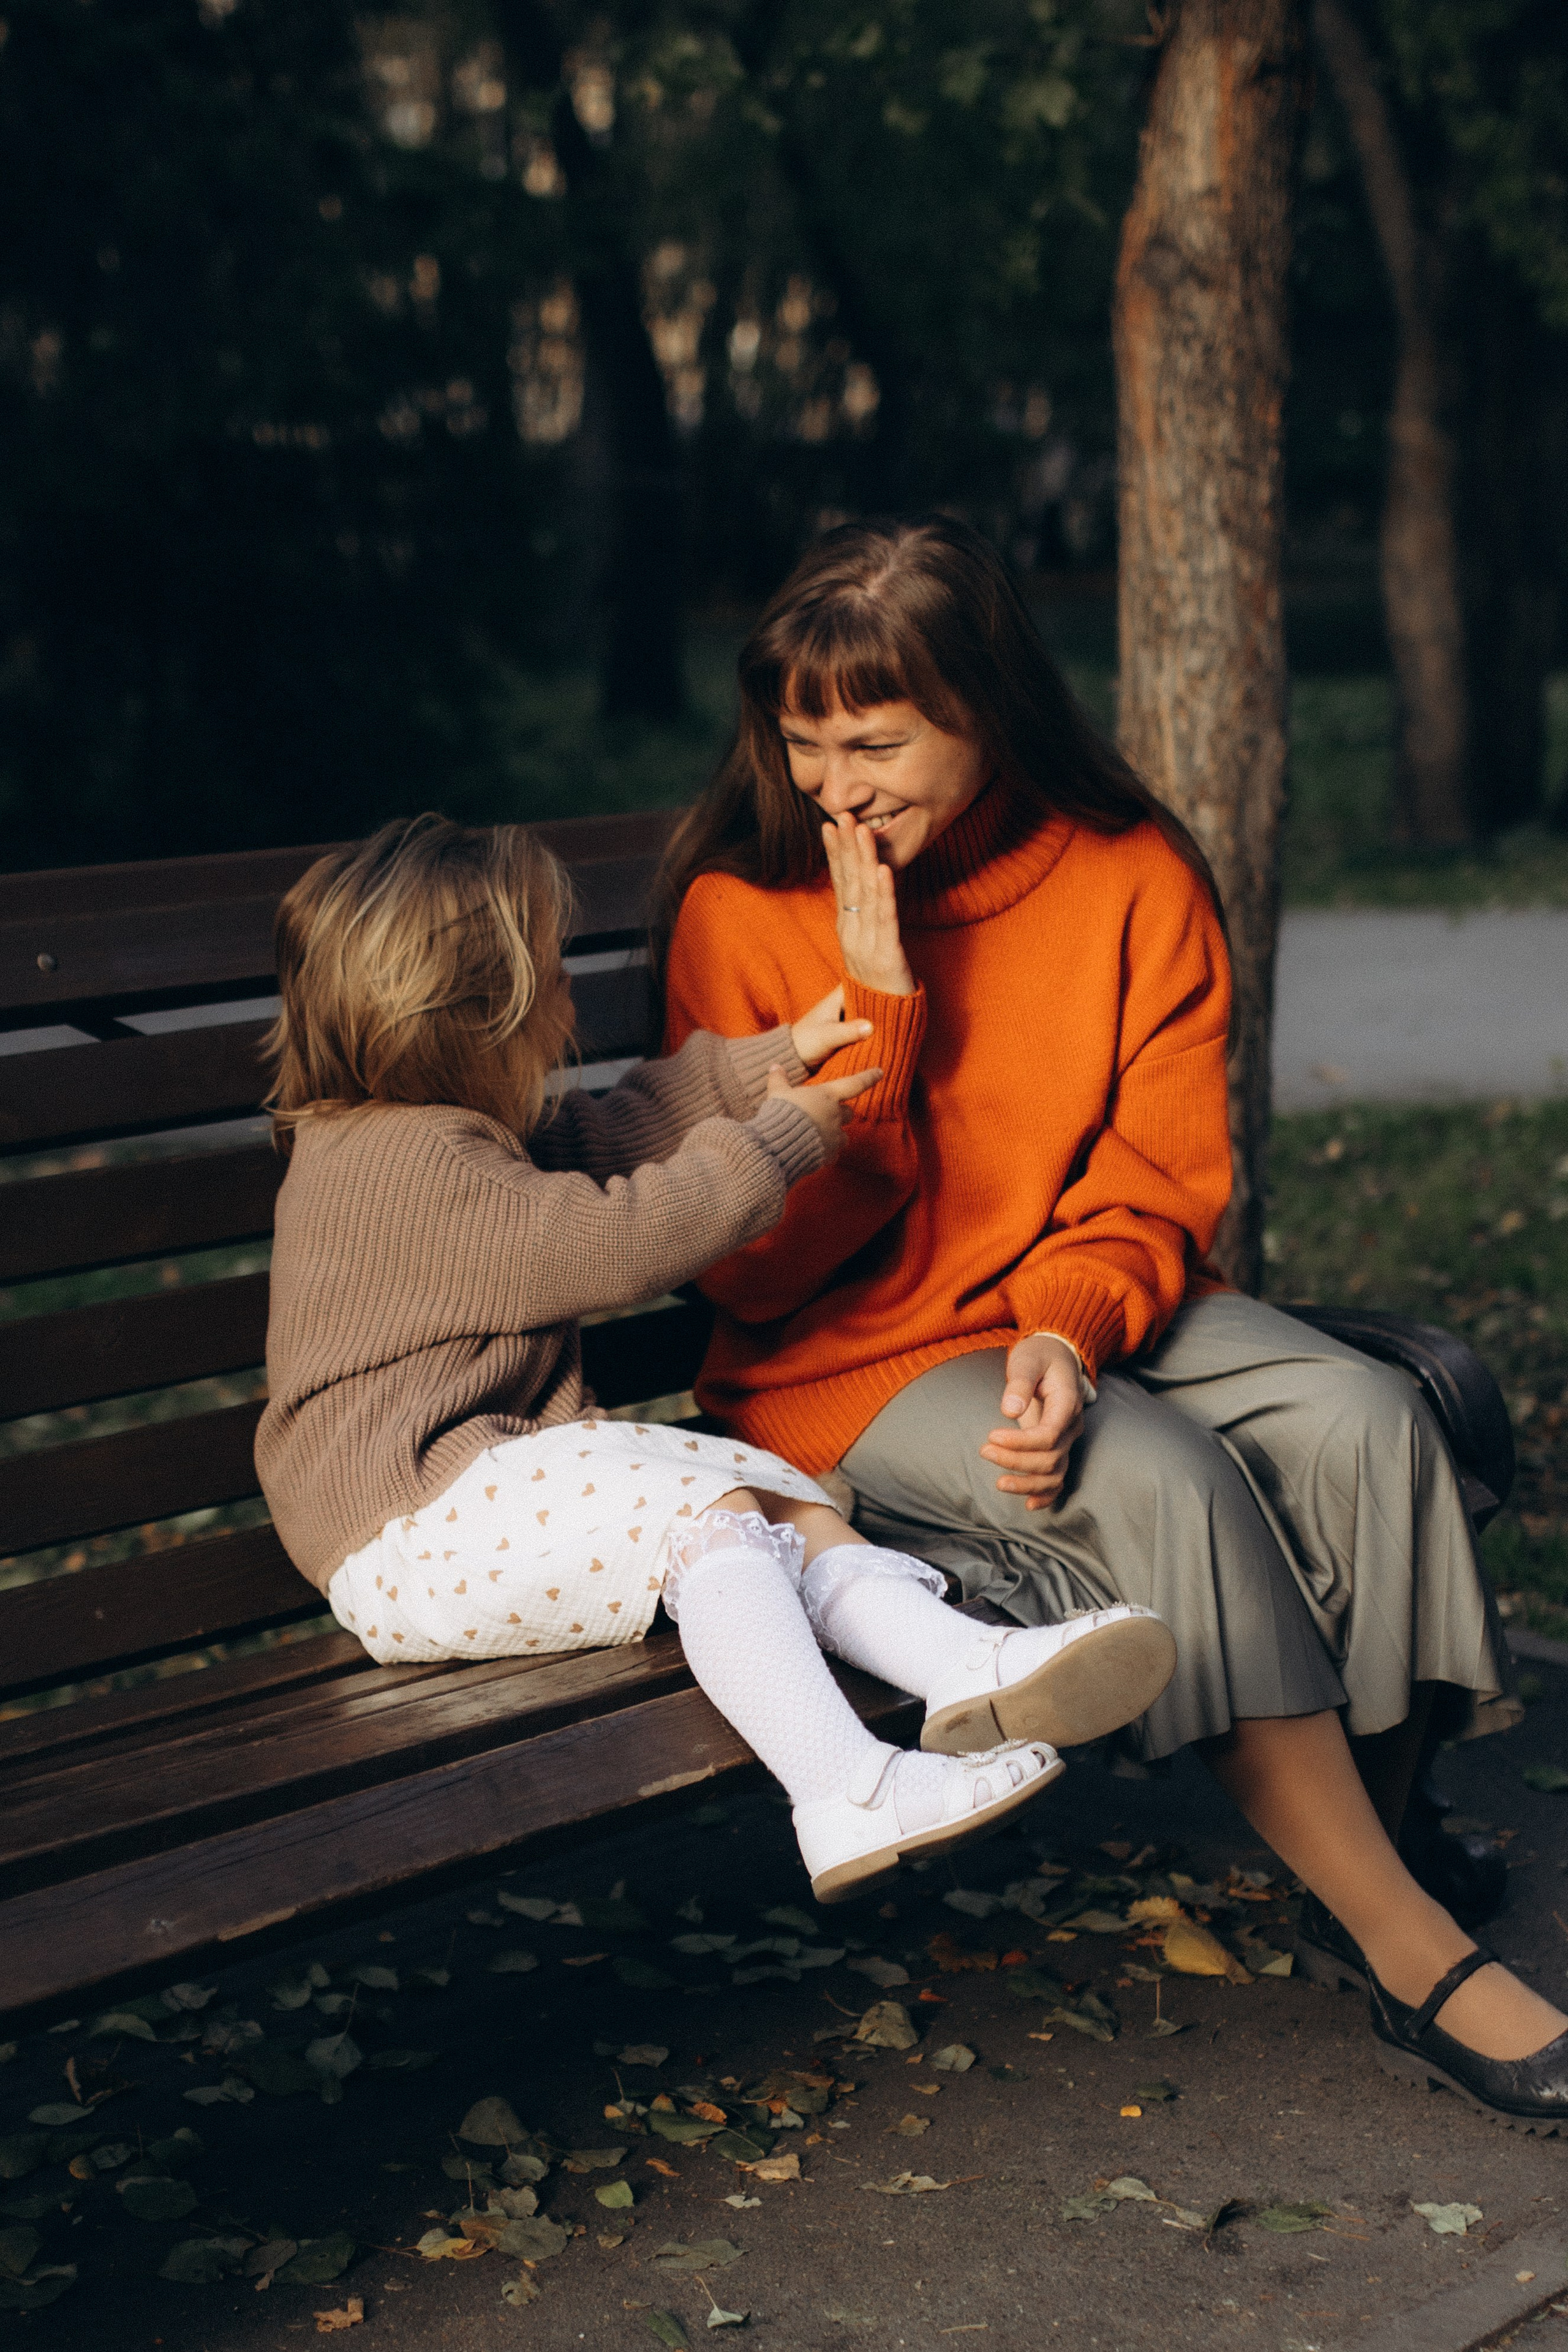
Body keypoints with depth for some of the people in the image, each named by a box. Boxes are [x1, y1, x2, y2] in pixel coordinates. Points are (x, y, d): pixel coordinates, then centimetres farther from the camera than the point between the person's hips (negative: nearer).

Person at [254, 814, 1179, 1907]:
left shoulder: (444, 1136, 14)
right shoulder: (414, 1168, -21)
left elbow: (607, 1135, 25)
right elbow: (621, 1240, -22)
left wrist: (769, 1066, 19)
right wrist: (779, 1140, -9)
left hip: (508, 1466, 11)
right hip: (410, 1540, -11)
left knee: (779, 1490, -3)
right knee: (712, 1516, -27)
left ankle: (966, 1662, -21)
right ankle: (847, 1796, -37)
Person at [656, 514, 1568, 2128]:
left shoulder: (1132, 875, -2)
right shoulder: (743, 910, -9)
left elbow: (1161, 1181, -1)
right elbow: (756, 1270, -13)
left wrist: (1065, 1329, -21)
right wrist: (876, 1005, -20)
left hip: (1089, 1314, 4)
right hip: (849, 1370, -4)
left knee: (1363, 1420, -22)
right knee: (1164, 1479, -30)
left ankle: (1363, 1850, -7)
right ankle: (1414, 1962, -22)